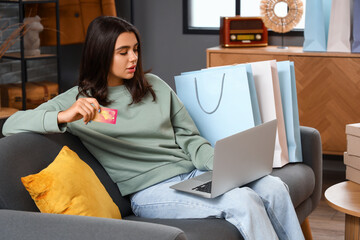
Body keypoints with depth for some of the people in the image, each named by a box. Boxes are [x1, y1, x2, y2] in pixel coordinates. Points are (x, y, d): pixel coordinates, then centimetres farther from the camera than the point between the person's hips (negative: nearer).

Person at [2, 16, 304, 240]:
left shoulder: (154, 85, 16)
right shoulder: (79, 99, 2)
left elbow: (189, 137, 16)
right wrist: (64, 116, -25)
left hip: (194, 174, 6)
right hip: (152, 193, -6)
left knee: (273, 186, -18)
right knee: (243, 202, -28)